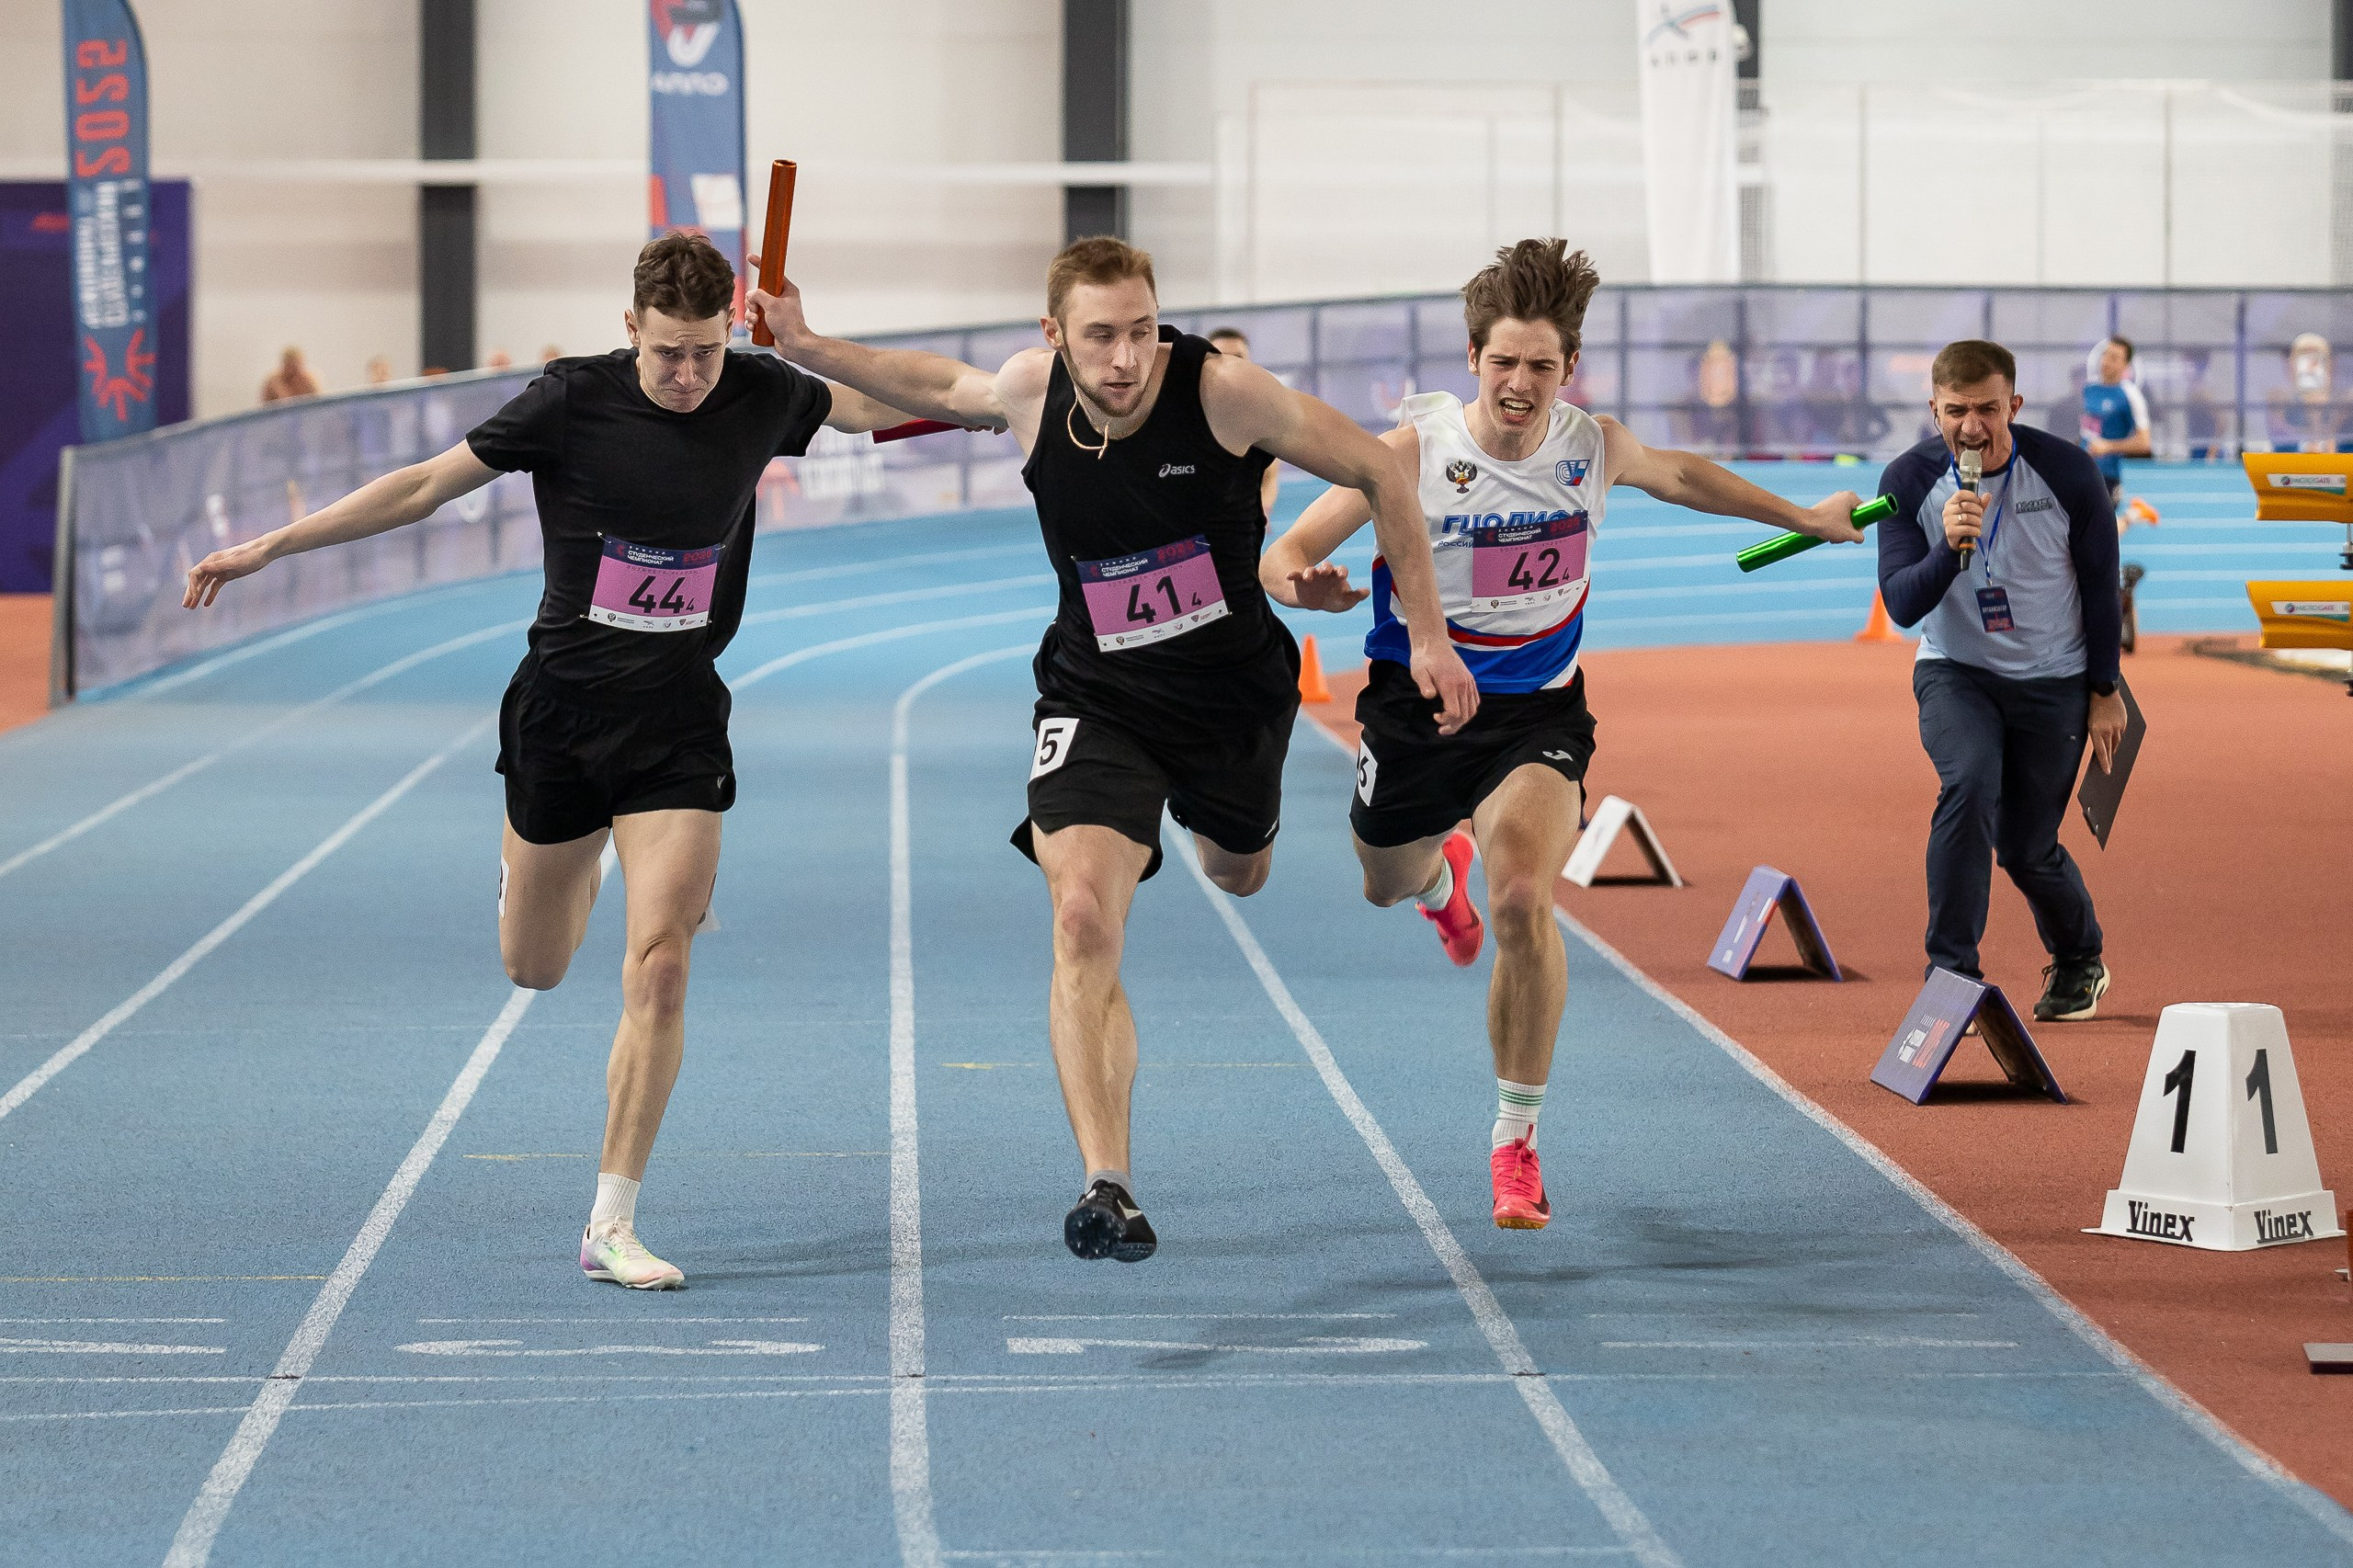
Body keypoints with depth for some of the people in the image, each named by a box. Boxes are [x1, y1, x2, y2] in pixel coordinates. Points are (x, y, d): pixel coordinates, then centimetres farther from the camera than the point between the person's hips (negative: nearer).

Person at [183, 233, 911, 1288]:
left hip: (679, 724, 0)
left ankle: (612, 1223, -6)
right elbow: (424, 487, -6)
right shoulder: (573, 401, -12)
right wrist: (266, 547, -6)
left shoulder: (761, 397, -5)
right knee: (534, 967, 13)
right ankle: (537, 862, 53)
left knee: (658, 965, -13)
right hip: (562, 706, 0)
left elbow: (890, 407, 15)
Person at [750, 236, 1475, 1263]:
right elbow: (944, 386, 14)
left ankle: (1208, 816, 67)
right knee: (1084, 921, -22)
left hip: (1235, 694, 0)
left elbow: (1378, 474, -12)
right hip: (1098, 703, 0)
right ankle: (1107, 1187, -24)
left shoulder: (1221, 389, -22)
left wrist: (1427, 637, -12)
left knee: (1239, 875, 26)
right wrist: (806, 349, 6)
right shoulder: (1030, 390, -12)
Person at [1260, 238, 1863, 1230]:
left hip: (1538, 710, 0)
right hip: (1417, 702, 0)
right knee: (1387, 886, 24)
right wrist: (1302, 584, -44)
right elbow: (1282, 555, -19)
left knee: (1521, 898, -25)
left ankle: (1516, 1139, -9)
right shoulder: (1414, 451, -19)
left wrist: (1804, 518, 29)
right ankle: (1441, 876, 68)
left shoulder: (1594, 448, -9)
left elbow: (1679, 476, 16)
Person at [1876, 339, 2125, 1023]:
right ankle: (1952, 974, -21)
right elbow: (1901, 605, -18)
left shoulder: (2067, 472, -16)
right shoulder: (1909, 481, -15)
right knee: (1969, 783, -28)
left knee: (2026, 848, 2)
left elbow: (2100, 583, -3)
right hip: (1956, 674, 0)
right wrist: (1949, 547, -37)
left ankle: (2079, 961, 34)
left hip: (2054, 683, 0)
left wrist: (2104, 692, 2)